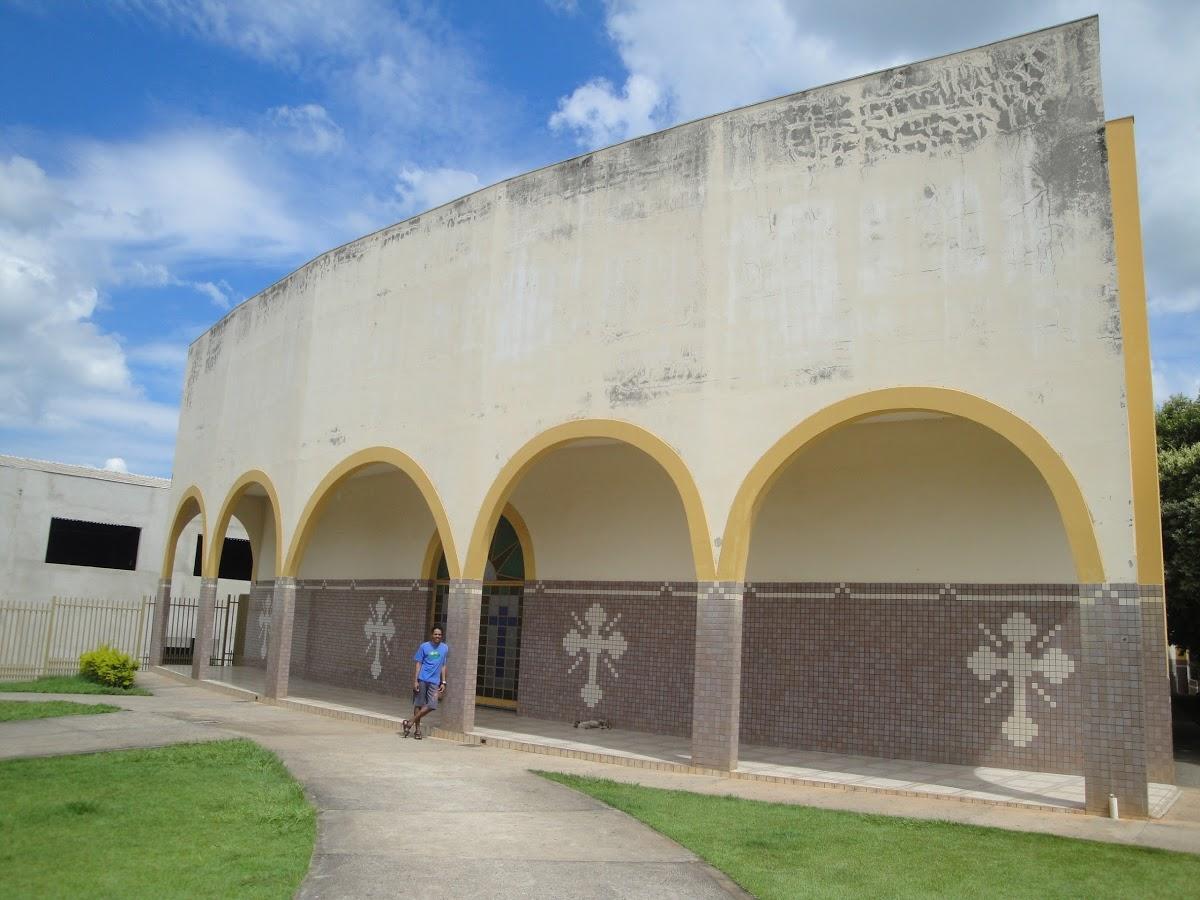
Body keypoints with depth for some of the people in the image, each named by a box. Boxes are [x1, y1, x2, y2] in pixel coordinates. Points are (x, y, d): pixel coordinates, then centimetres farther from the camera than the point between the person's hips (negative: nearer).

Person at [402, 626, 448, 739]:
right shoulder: (424, 646, 0)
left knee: (432, 706, -8)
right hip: (422, 679, -3)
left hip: (434, 682, 3)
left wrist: (443, 682, 10)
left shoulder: (445, 648, 9)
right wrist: (415, 681, -7)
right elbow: (418, 664, 0)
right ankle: (417, 729, 15)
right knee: (418, 704, 3)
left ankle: (410, 722, 5)